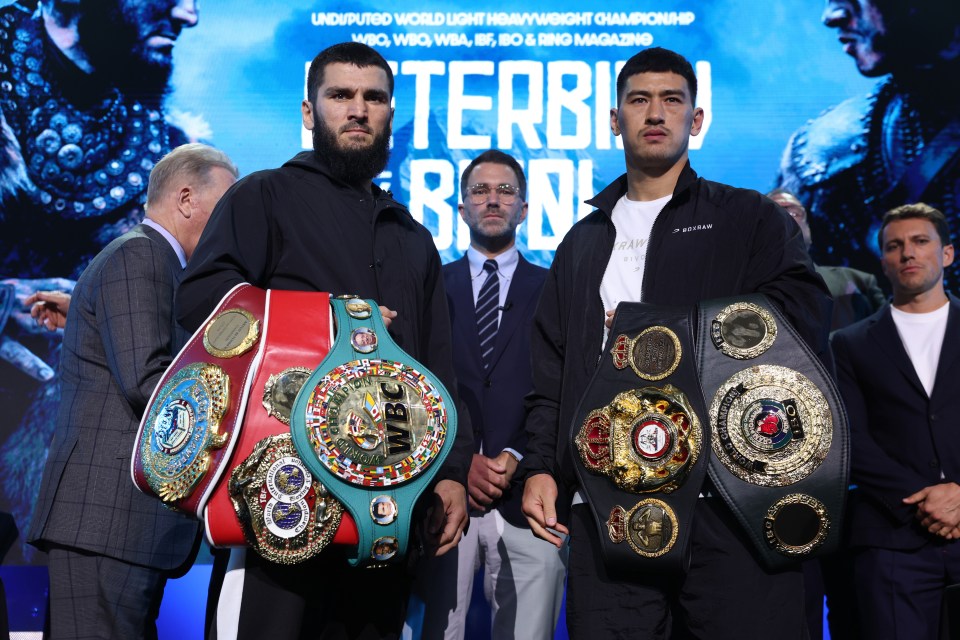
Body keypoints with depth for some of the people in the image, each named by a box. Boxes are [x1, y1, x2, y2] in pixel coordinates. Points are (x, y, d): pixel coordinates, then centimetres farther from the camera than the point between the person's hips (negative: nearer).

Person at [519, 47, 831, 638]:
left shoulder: (752, 220, 11)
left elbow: (802, 324, -6)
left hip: (730, 501, -2)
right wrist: (540, 466, 4)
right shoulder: (583, 242, 21)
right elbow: (550, 371, 17)